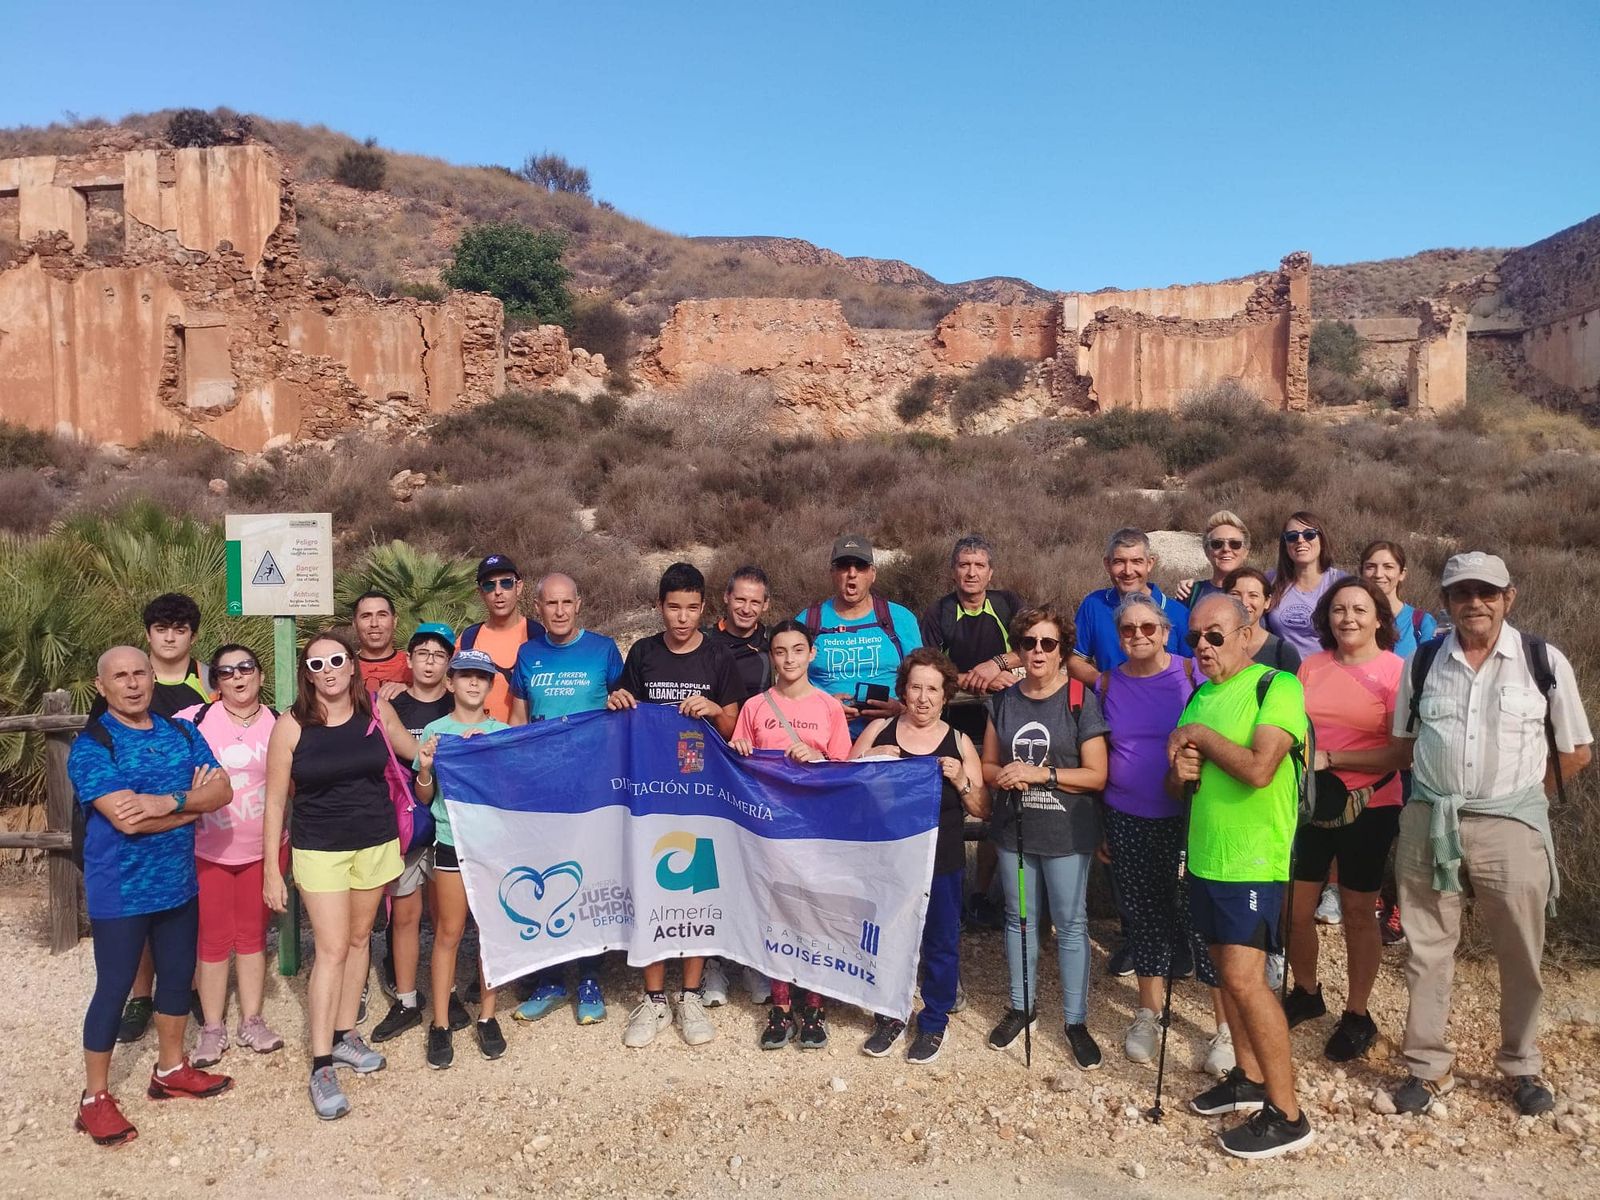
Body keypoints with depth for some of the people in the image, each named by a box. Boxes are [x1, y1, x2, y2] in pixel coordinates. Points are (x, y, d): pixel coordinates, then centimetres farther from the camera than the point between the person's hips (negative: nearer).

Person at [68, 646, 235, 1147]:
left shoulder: (182, 733, 3)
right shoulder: (91, 745, -14)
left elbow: (223, 790, -7)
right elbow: (127, 819, -25)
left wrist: (170, 801, -24)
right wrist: (194, 801, -15)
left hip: (178, 883, 6)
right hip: (121, 892, -6)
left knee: (178, 976, 17)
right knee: (113, 989, 4)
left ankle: (170, 1069, 36)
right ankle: (95, 1097, 21)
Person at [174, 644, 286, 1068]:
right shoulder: (195, 719, -10)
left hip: (263, 849, 2)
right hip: (208, 849, -2)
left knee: (253, 934, 14)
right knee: (213, 938, 8)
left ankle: (251, 1020, 27)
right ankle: (212, 1027, 22)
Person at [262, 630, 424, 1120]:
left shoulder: (377, 710, -3)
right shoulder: (291, 725, -10)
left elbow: (413, 749, 17)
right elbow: (275, 799, -6)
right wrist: (271, 870, -6)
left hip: (376, 843, 3)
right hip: (319, 849, -3)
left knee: (359, 938, 13)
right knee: (332, 949, -6)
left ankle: (345, 1034, 30)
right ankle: (322, 1065, 2)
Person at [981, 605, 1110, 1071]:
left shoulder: (1081, 701, -8)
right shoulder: (1003, 701, 5)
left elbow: (1097, 776, -10)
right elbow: (987, 766, 11)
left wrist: (1042, 774, -19)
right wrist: (1002, 775, -12)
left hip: (1066, 834, -4)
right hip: (1014, 829, 4)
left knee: (1071, 926, 4)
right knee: (1018, 919, 15)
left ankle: (1076, 1021, 17)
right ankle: (1022, 1006, 32)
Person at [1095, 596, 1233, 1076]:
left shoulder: (1191, 673, -6)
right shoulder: (1107, 685, 4)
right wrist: (1100, 826, 12)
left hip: (1189, 818, -3)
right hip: (1129, 823, 3)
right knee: (1145, 915, 13)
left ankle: (1227, 1028, 13)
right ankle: (1149, 1013, 31)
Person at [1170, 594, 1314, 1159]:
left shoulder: (1278, 686, -12)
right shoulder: (1199, 696, 10)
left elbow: (1258, 769, -26)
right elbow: (1175, 784, 15)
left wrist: (1200, 735, -14)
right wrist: (1180, 772, -7)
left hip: (1254, 859, -8)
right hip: (1205, 856, 8)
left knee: (1244, 977, -10)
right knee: (1226, 969, 15)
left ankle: (1287, 1114, 1)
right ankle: (1249, 1078, 31)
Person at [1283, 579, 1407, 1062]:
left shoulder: (1396, 672, -10)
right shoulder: (1311, 666, 4)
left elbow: (1400, 753, -16)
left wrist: (1331, 759, -21)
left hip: (1368, 809, -4)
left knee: (1358, 914, 9)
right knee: (1294, 910, 10)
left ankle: (1356, 1015, 27)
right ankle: (1306, 994, 34)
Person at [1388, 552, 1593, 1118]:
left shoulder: (1545, 662, -4)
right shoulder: (1422, 663, 2)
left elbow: (1577, 751, 4)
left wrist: (1518, 789, 2)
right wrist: (1444, 788, 5)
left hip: (1512, 824, -1)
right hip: (1429, 822, 2)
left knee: (1521, 955, 11)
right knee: (1427, 949, 9)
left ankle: (1523, 1067, 33)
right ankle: (1428, 1067, 23)